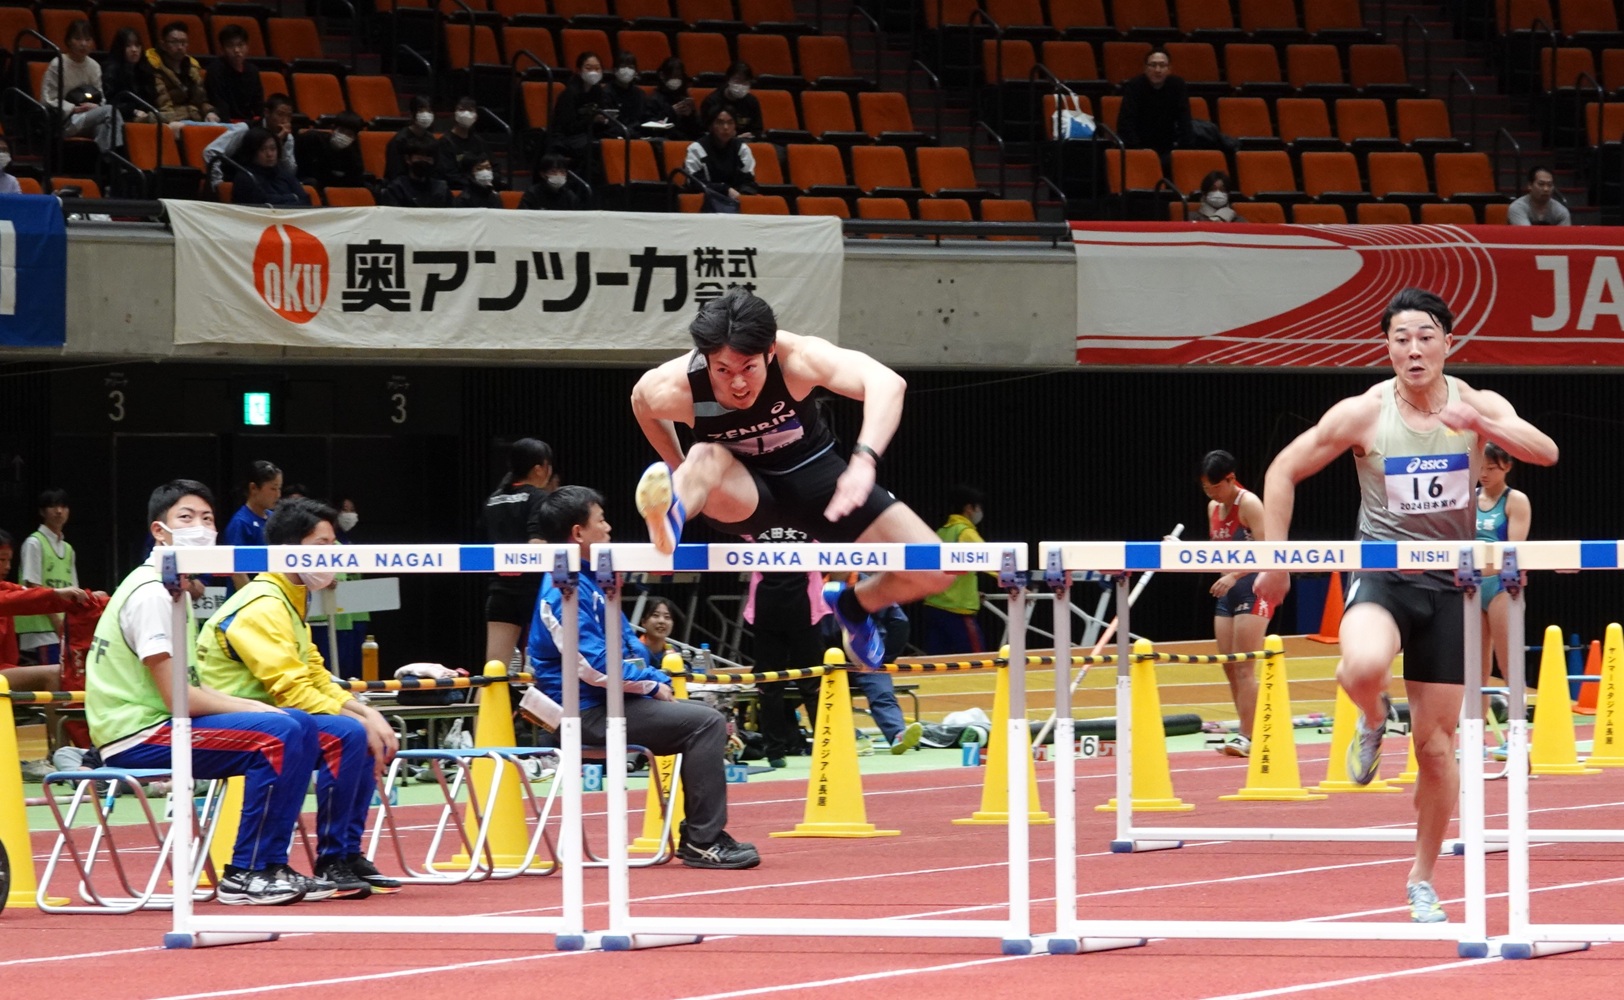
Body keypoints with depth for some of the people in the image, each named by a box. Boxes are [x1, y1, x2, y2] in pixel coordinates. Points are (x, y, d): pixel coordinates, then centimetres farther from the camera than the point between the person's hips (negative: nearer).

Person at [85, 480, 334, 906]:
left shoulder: (175, 588, 17)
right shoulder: (152, 594, -15)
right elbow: (177, 698, -20)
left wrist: (254, 706, 3)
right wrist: (254, 710, -11)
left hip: (163, 722, 10)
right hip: (137, 735, -10)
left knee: (300, 726, 6)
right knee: (277, 735, -23)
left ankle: (271, 866, 5)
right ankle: (244, 875, -17)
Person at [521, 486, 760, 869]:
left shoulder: (588, 580, 17)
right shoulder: (566, 589, -17)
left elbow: (627, 645, 21)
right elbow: (594, 665, -23)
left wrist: (657, 681, 6)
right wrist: (651, 684, -13)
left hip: (611, 701, 11)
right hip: (590, 711, -11)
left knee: (708, 720, 14)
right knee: (705, 723, -18)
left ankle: (698, 835, 11)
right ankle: (703, 842, -17)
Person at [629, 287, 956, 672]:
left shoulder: (795, 357, -32)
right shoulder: (673, 389, -26)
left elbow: (886, 382, -47)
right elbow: (641, 400, 1)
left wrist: (864, 460, -62)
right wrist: (682, 472, 7)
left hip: (812, 475, 1)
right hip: (743, 492, -1)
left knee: (934, 572, -7)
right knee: (707, 458, -37)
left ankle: (853, 603, 22)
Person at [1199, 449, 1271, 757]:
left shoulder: (1249, 504, -12)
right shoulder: (1213, 508, 12)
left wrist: (1233, 576, -31)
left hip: (1253, 588, -8)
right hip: (1228, 593, 8)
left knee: (1243, 667, -11)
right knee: (1230, 667, 5)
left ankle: (1247, 738, -12)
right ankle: (1249, 733, 11)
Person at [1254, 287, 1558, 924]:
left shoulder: (1478, 407, -6)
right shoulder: (1363, 414, -9)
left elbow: (1545, 453, -23)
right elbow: (1283, 472, 0)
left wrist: (1481, 424, -40)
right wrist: (1276, 562, -4)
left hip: (1448, 584, 1)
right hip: (1381, 575, -1)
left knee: (1436, 743, 4)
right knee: (1364, 667, -36)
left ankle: (1422, 882, 20)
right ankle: (1372, 720, 2)